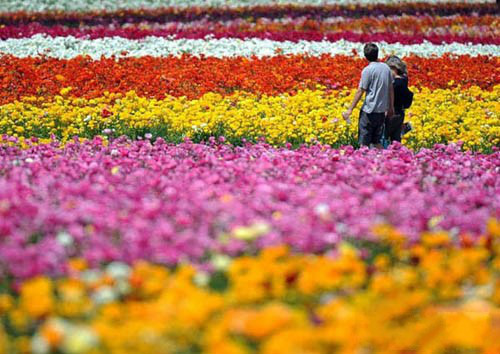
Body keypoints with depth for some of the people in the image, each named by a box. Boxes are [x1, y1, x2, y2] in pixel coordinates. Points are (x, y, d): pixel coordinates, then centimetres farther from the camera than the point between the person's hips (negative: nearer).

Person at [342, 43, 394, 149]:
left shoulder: (367, 70, -12)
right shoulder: (386, 68, 6)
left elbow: (360, 91, -12)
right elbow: (391, 89, 13)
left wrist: (350, 109, -8)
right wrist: (391, 107, 24)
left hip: (369, 109, -6)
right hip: (382, 109, 6)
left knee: (364, 142, -2)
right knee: (377, 142, 14)